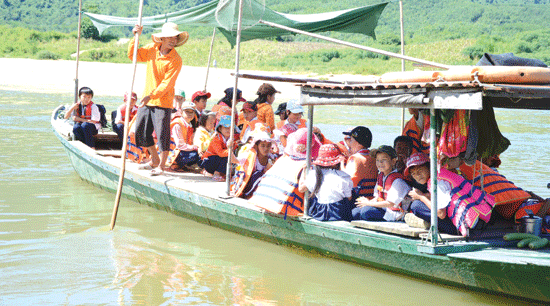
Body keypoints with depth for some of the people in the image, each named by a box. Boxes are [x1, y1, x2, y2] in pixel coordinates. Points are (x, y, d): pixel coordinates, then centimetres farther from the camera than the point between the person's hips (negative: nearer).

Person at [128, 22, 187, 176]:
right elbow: (133, 55, 14)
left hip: (163, 101, -6)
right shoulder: (152, 49, 4)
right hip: (147, 100, 6)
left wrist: (151, 96, -27)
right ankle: (154, 160, 29)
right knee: (141, 131, 12)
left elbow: (167, 83, -19)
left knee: (162, 134, -6)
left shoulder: (175, 60, -14)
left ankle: (161, 165, 8)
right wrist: (135, 37, 1)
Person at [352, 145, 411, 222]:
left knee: (365, 211, -28)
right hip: (381, 209, 9)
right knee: (354, 212, 0)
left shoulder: (397, 180, -16)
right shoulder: (381, 176, 11)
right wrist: (369, 201, -5)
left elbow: (391, 203, -20)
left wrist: (369, 203, -15)